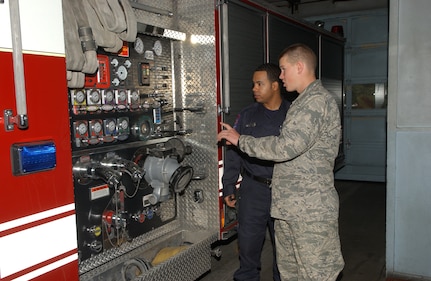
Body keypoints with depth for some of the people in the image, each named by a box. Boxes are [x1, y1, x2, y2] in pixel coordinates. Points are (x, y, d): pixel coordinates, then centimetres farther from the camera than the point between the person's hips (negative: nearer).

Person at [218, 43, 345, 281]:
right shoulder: (304, 102, 19)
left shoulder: (317, 101, -15)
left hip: (311, 210, -10)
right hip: (288, 207, 10)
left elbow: (285, 147, -25)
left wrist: (240, 140, -14)